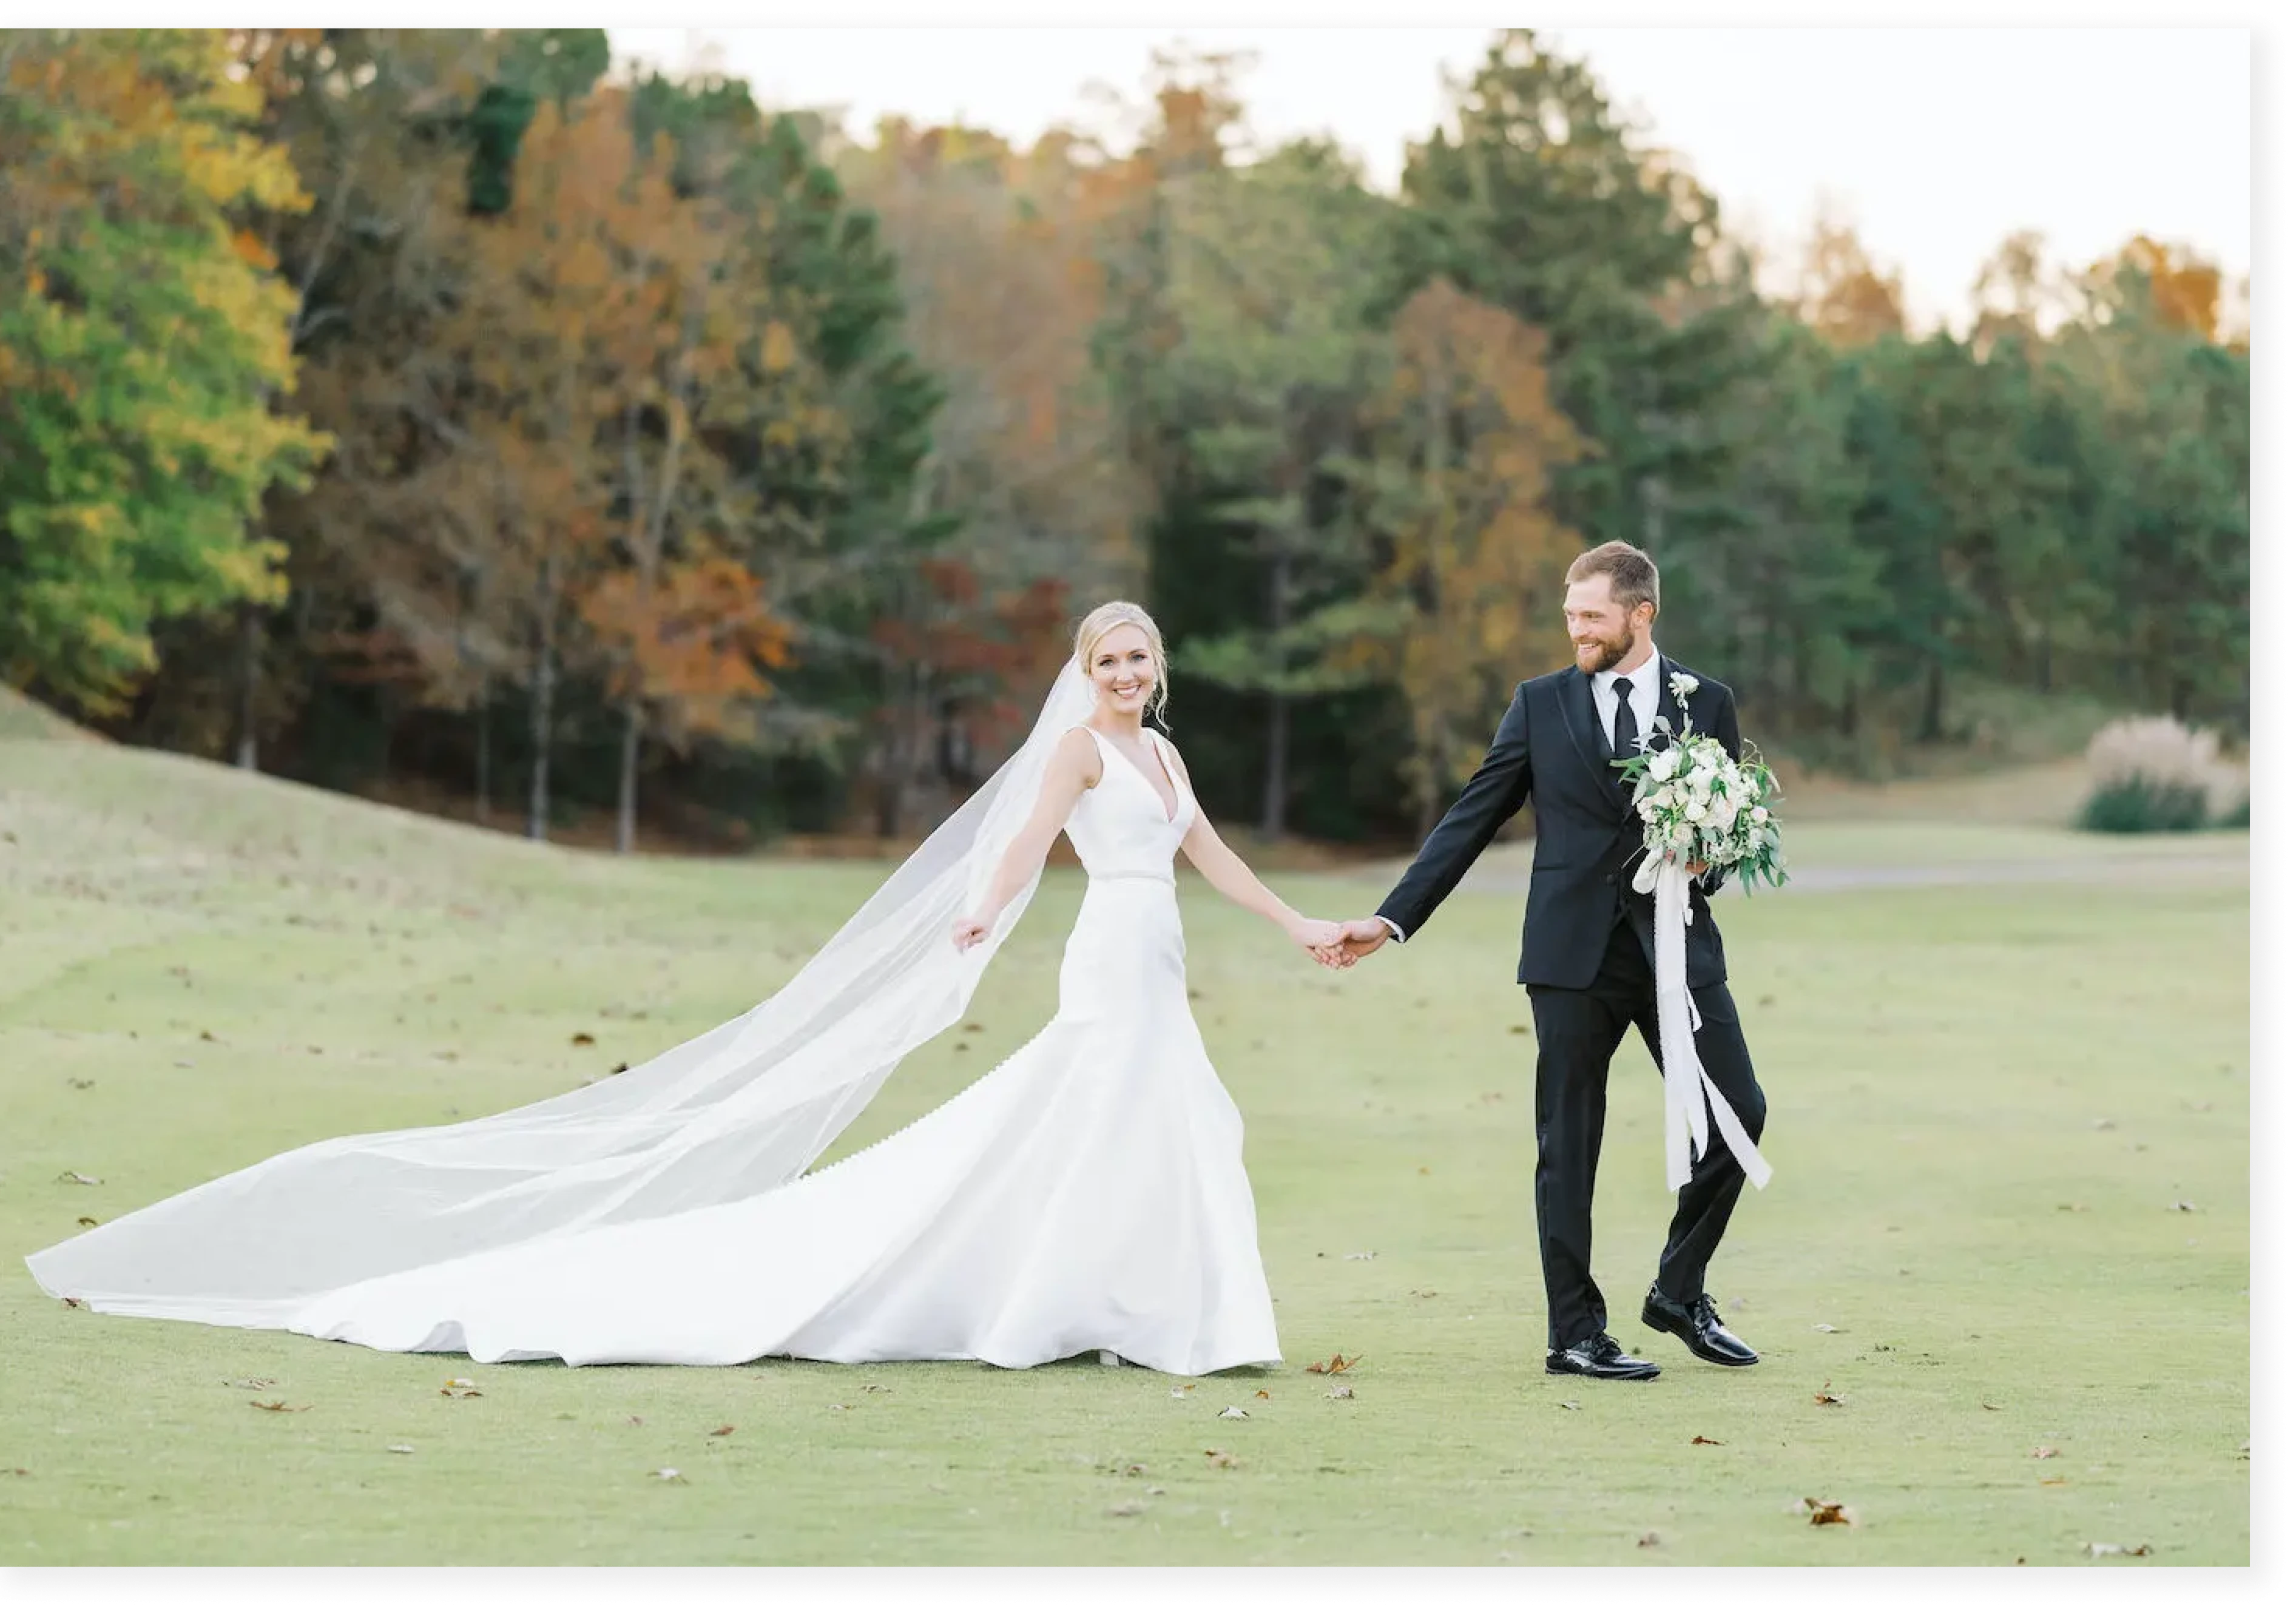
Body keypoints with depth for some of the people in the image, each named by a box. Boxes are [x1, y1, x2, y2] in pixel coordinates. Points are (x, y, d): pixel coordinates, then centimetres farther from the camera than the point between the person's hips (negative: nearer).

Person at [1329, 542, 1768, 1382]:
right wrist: (1392, 919, -1)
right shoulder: (1541, 704, 5)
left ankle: (1679, 1293, 15)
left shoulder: (1707, 704, 7)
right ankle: (1576, 1335, 9)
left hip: (1676, 944, 1)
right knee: (1569, 1147, 2)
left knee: (1737, 1113, -3)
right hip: (1574, 955, -1)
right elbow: (1470, 819, 5)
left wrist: (1705, 865, -11)